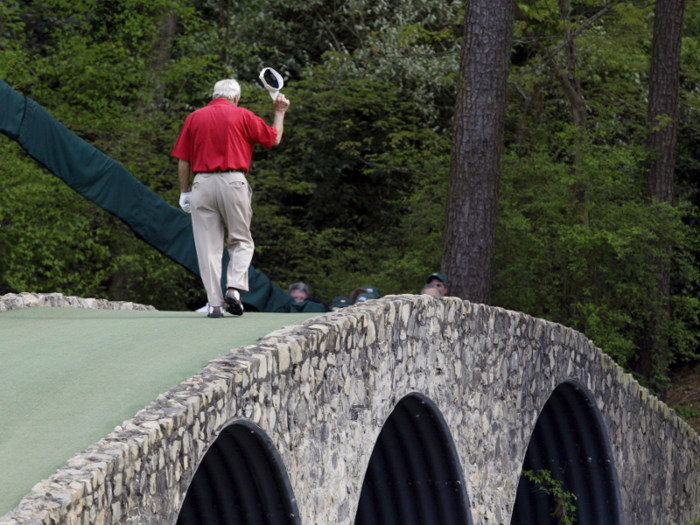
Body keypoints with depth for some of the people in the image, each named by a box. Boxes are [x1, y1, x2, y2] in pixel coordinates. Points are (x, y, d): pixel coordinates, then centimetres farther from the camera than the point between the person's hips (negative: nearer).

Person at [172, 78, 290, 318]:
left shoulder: (194, 118, 9)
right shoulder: (242, 116, 3)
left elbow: (183, 160, 8)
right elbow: (274, 138, 13)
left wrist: (185, 192, 15)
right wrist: (280, 112, 28)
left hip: (202, 183, 2)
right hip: (233, 181, -2)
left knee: (208, 246, 3)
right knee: (241, 241, 11)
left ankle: (214, 303, -2)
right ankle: (234, 287, -10)